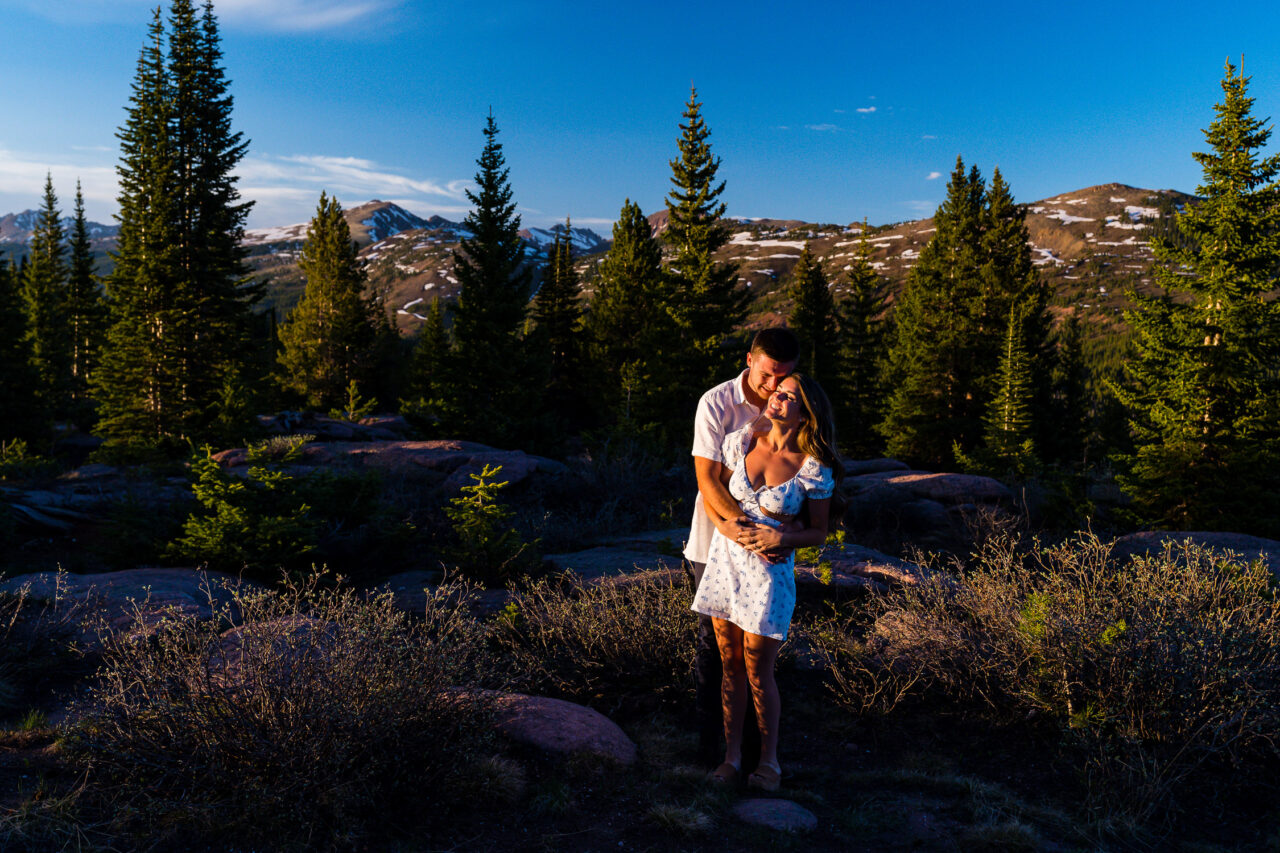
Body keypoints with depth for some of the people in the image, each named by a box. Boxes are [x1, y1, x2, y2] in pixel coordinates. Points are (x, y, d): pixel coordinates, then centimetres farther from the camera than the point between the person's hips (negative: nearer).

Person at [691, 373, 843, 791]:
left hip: (770, 572, -3)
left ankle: (769, 760, 25)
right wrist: (734, 531, -13)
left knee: (758, 674, 4)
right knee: (730, 666, 11)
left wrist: (782, 539, -20)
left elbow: (819, 532, -2)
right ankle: (732, 754, 26)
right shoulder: (740, 441, -3)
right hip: (725, 562, 3)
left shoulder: (814, 469, -11)